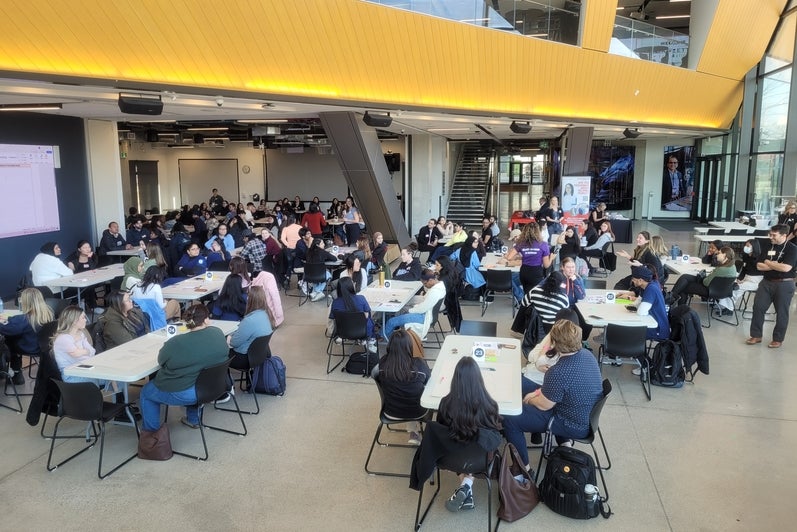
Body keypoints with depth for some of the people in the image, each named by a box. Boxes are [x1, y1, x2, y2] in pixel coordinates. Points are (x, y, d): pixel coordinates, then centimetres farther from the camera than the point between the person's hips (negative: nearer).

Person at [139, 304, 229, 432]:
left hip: (183, 394, -5)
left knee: (146, 391, 21)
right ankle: (194, 420, 42)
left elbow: (161, 360, -3)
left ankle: (151, 432, 29)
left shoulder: (176, 343, -20)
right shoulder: (218, 333, -9)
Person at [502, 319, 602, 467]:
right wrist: (540, 391, 7)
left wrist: (529, 399, 4)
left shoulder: (558, 372, -32)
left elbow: (544, 405, -18)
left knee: (509, 417, -3)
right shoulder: (587, 354, -7)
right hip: (588, 415, 8)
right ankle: (564, 441, 25)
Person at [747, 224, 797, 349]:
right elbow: (759, 266, 0)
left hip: (784, 284, -5)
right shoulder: (767, 247, 6)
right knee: (758, 308, 2)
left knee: (781, 312, 5)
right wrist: (775, 266, -13)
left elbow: (786, 268, -22)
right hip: (766, 282, 5)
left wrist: (768, 263, -10)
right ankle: (756, 335, 13)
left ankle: (778, 339, 17)